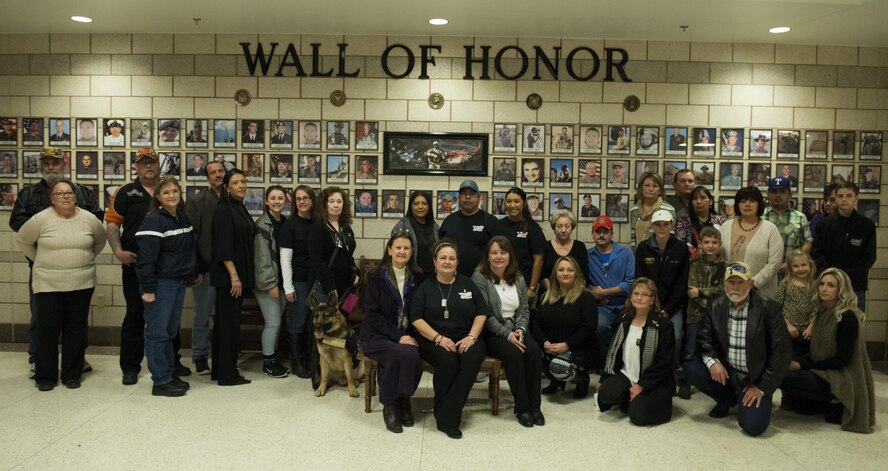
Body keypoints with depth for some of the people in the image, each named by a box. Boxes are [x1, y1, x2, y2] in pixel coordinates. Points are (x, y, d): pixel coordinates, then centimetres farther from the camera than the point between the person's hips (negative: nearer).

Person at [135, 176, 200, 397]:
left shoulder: (184, 219, 12)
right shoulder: (154, 221, -13)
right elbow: (146, 258, -17)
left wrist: (195, 272, 20)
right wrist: (147, 288, -19)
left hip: (179, 282, 8)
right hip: (160, 284, -8)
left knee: (171, 331, 14)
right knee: (157, 333, 0)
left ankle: (170, 374, 23)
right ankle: (161, 382, 6)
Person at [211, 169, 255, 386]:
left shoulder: (240, 209, 14)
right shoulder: (224, 209, -12)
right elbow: (223, 247, -18)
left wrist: (242, 277, 14)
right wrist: (234, 276, -21)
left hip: (239, 275, 9)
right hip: (228, 276, -9)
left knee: (225, 321, 13)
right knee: (229, 322, -3)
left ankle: (220, 370, 22)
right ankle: (227, 375, 5)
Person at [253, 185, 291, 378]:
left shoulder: (285, 222, 10)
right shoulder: (262, 225, -11)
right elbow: (262, 257, -15)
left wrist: (284, 282, 9)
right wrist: (270, 283, -17)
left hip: (282, 280, 7)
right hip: (267, 282, -7)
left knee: (276, 321, 11)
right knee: (273, 322, -5)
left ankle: (273, 359, 22)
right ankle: (267, 362, 8)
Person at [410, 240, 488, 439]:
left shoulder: (467, 284, 14)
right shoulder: (425, 287, 8)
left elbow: (481, 313, 10)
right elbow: (416, 319, -1)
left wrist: (471, 337, -7)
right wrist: (439, 338, -14)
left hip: (466, 339, 2)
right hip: (434, 339, -1)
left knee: (471, 360, -31)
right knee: (447, 361, -34)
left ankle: (447, 418, -25)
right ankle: (445, 416, -15)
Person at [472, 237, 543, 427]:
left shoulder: (518, 279, 13)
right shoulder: (479, 278, -5)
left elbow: (524, 310, 12)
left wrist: (520, 329, -8)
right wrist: (506, 334, -19)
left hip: (516, 330, 5)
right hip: (491, 333, -5)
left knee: (533, 350, -25)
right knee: (514, 353, -31)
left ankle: (534, 405, -16)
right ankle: (521, 407, -18)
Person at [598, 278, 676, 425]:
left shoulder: (663, 325, -9)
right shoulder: (624, 321, 8)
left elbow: (665, 362, -13)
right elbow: (613, 352, 12)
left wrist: (641, 385, -16)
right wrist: (604, 379, 5)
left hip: (653, 381, -4)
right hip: (626, 376, 4)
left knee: (637, 415, -24)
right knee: (605, 392, -26)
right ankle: (630, 400, 5)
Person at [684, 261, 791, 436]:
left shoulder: (768, 308, -14)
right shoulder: (716, 306, -1)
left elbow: (782, 351, -13)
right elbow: (704, 338, 2)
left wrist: (762, 387, -12)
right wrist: (712, 361, -20)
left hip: (755, 378, -4)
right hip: (725, 370, 4)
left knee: (753, 426, -22)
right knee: (691, 368, -21)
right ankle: (728, 399, 7)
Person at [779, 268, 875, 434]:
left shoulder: (848, 317, -15)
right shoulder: (823, 313, 9)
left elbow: (842, 359, -17)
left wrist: (802, 366, -17)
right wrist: (798, 362, -7)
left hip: (842, 379, -9)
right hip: (824, 373, 9)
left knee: (786, 378, -26)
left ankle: (837, 406, -6)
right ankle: (831, 403, 1)